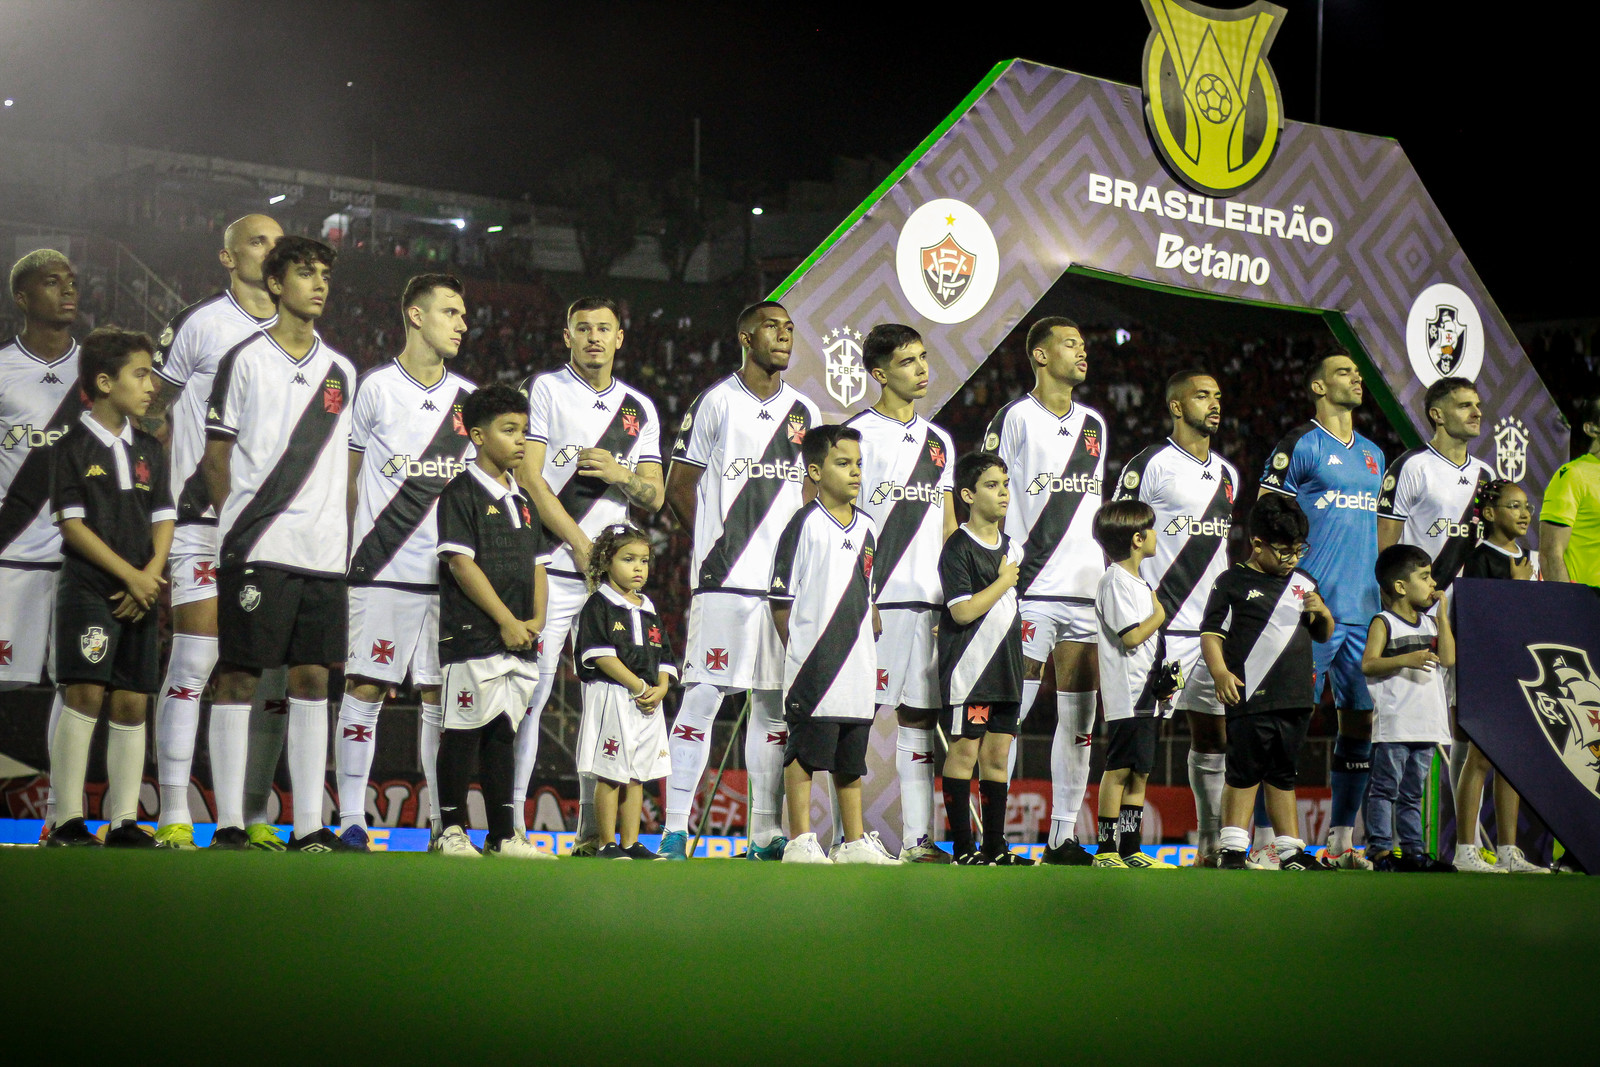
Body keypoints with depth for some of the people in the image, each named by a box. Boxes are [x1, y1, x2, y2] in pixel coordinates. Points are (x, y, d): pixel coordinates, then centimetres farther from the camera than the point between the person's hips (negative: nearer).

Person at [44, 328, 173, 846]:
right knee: (86, 694, -13)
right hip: (88, 588, -5)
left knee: (132, 703, 3)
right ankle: (67, 820, -9)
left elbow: (163, 518, 12)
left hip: (141, 593, 5)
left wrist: (151, 575, -5)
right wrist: (130, 575, -11)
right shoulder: (72, 448, -1)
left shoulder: (148, 448, 16)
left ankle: (124, 820, 7)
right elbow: (72, 525, -7)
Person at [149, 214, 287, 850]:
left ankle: (254, 815, 10)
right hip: (204, 516, -5)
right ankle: (173, 814, -4)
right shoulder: (199, 324, 1)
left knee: (269, 669, 4)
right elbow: (151, 406, 8)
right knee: (195, 660, -8)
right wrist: (169, 482, 2)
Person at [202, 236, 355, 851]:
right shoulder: (245, 360, 1)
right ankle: (229, 824, 0)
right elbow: (216, 455, 2)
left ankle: (310, 826, 9)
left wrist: (340, 534, 13)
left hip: (323, 552, 5)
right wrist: (238, 526, -2)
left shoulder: (341, 372, 15)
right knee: (237, 678, -3)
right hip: (255, 548, -5)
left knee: (312, 679, 5)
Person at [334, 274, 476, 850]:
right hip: (382, 569, -4)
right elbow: (347, 479, 5)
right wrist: (343, 553, 1)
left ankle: (443, 820, 11)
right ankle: (351, 819, 1)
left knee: (441, 695, 6)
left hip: (450, 571, 4)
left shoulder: (468, 397, 13)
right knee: (363, 688, -3)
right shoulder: (376, 387, 1)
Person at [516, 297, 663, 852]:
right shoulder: (545, 390, 3)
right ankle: (510, 823, -5)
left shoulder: (639, 409, 17)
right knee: (530, 693, -8)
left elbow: (654, 498, 15)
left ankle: (594, 828, 9)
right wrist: (582, 546, -10)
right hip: (551, 570, -5)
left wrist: (618, 473, -6)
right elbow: (530, 478, -6)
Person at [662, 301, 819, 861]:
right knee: (703, 695, -8)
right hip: (723, 581, -5)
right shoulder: (716, 403, -1)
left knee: (775, 704, 7)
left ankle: (765, 834, 13)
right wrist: (716, 543, 2)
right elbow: (680, 486, 3)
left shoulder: (804, 411, 14)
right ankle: (675, 829, -4)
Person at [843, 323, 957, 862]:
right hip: (872, 598, -6)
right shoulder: (858, 433, -2)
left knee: (919, 717, 6)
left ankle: (918, 839, 9)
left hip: (928, 599, 6)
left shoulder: (939, 441, 18)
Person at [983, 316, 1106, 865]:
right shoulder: (1016, 417, -2)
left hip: (1089, 591, 6)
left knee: (1079, 721, 7)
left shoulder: (1094, 424, 18)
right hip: (1030, 590, -6)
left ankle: (1063, 835, 12)